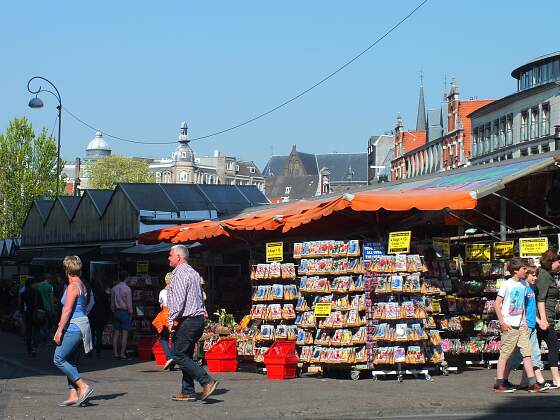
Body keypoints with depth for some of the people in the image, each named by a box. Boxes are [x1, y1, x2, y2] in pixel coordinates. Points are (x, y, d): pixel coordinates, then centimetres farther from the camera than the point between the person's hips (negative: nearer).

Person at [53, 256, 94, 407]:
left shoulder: (72, 287, -14)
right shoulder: (82, 286, 14)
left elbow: (67, 310, -18)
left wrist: (59, 331, -17)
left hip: (73, 327, -10)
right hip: (83, 325, 10)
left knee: (59, 359, -5)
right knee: (71, 362, 12)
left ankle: (84, 387, -9)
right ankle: (73, 395, 9)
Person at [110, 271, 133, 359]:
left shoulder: (114, 289, 6)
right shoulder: (127, 289, -10)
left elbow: (112, 303, 9)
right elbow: (129, 303, -9)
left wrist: (113, 311, 17)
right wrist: (130, 314, -1)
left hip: (116, 312, 5)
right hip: (125, 312, -5)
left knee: (116, 333, 7)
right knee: (124, 333, -2)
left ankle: (115, 353, 7)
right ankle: (122, 353, -6)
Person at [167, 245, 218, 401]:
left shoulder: (180, 274, -11)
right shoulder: (193, 272, 19)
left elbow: (179, 300, -20)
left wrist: (173, 320, -15)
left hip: (187, 321, -10)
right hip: (198, 318, 10)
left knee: (179, 355, -8)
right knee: (186, 356, 12)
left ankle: (207, 381, -15)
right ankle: (187, 392, 11)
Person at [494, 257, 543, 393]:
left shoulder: (523, 285, 11)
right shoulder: (507, 284, -9)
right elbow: (497, 304, -9)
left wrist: (524, 321, 13)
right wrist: (502, 322, -13)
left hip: (521, 325, 7)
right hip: (509, 325, -7)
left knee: (527, 352, 2)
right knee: (505, 354, -2)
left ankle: (532, 383, 2)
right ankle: (499, 383, 5)